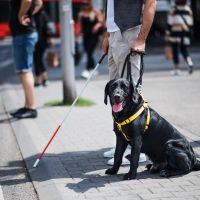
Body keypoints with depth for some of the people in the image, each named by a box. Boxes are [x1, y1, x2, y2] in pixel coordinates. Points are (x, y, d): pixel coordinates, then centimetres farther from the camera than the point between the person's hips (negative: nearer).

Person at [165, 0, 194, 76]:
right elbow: (191, 23, 8)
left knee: (175, 51, 7)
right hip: (185, 32, 3)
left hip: (175, 32, -3)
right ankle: (190, 63, -14)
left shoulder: (172, 10, -7)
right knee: (184, 50, 12)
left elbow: (169, 23, -9)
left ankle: (177, 69, 7)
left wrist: (167, 34, -4)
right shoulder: (188, 9, 4)